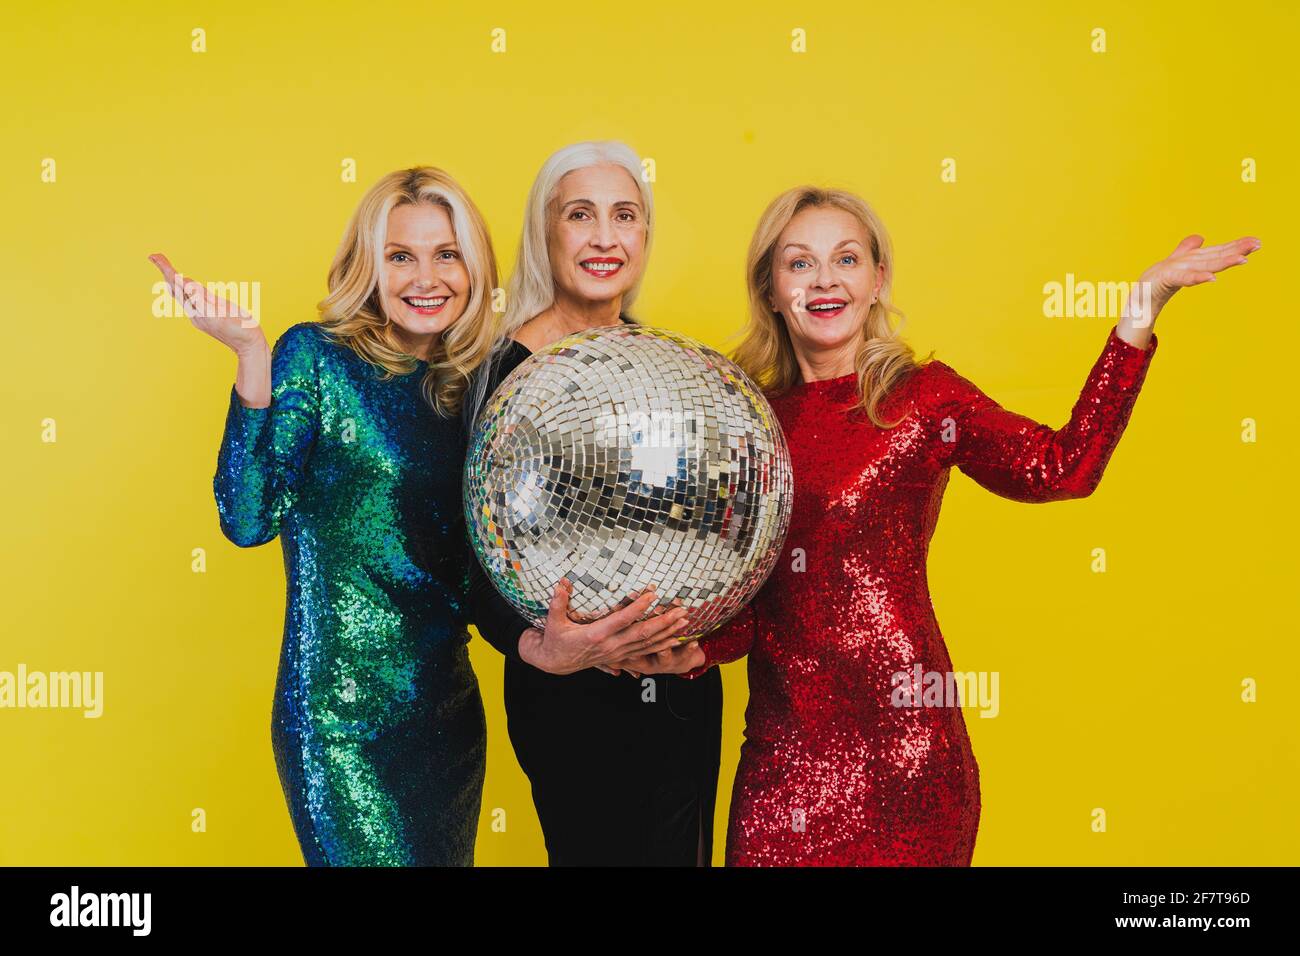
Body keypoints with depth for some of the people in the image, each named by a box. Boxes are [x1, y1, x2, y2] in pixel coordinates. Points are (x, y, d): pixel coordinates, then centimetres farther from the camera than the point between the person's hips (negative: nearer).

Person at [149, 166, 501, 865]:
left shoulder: (470, 382, 6)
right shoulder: (319, 356, -8)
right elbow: (248, 519, -20)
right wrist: (251, 357, -24)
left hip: (450, 699, 6)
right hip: (341, 710, -6)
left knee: (447, 856, 18)